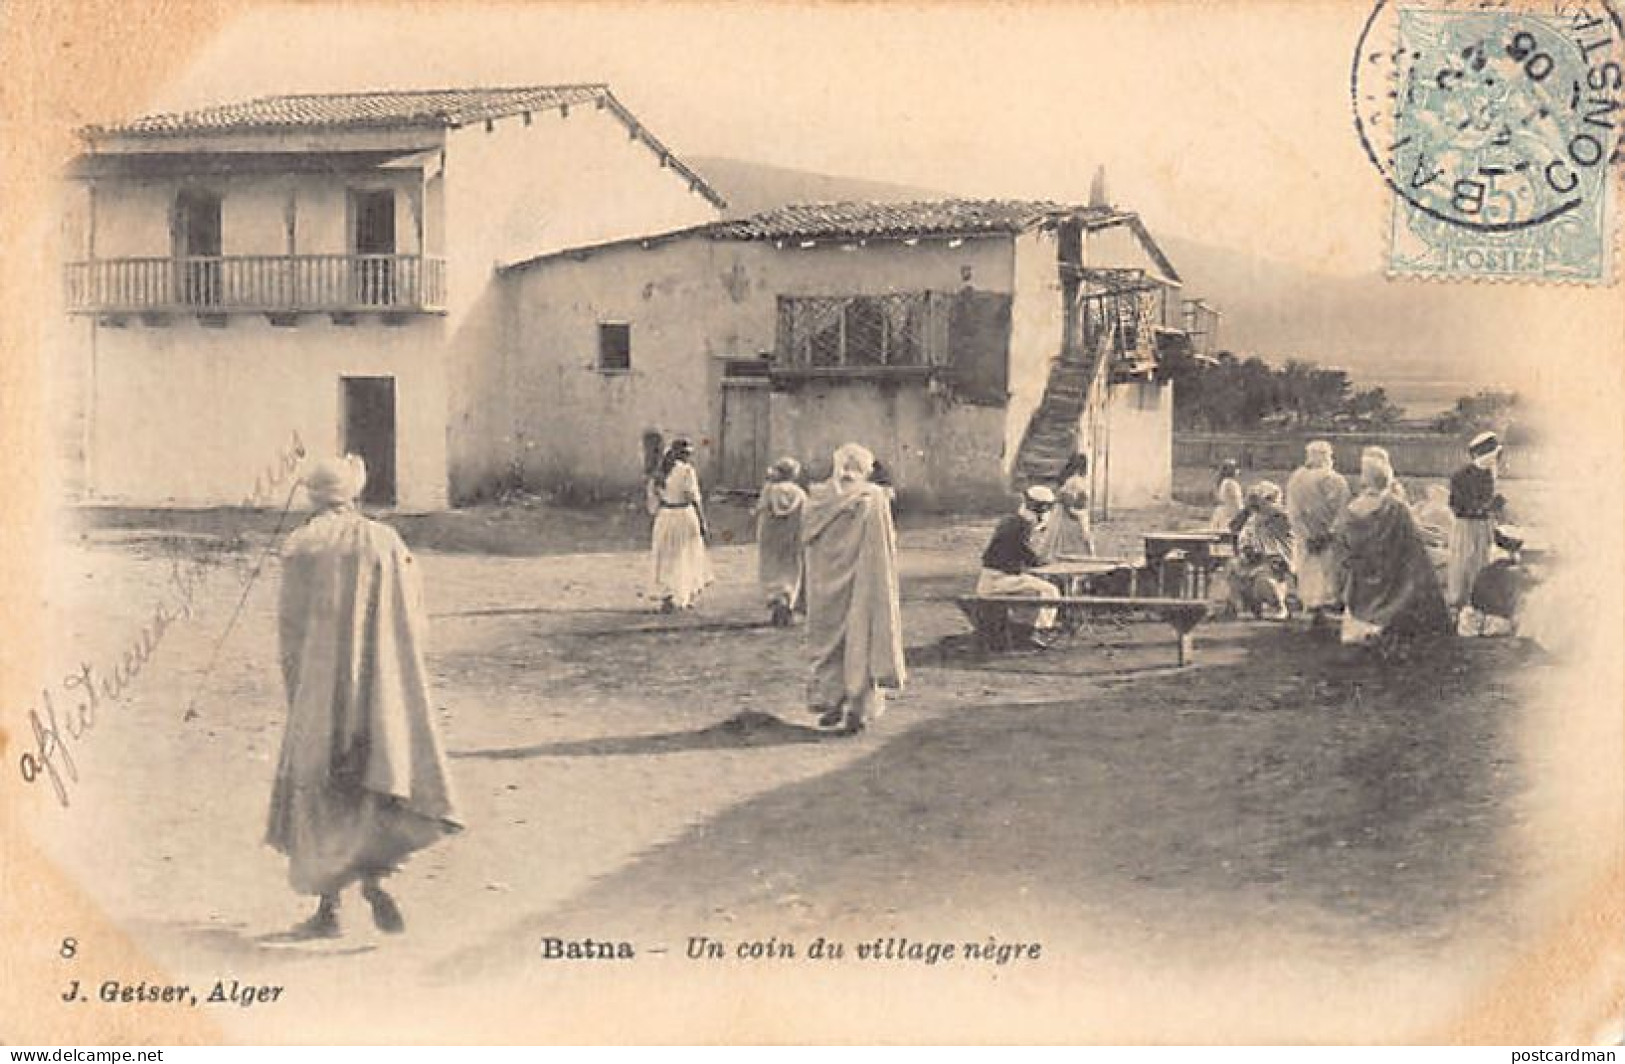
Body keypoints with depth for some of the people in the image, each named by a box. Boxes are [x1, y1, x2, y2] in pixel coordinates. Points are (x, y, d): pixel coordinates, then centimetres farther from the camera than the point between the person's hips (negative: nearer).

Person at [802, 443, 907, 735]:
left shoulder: (818, 496, -1)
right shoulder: (875, 497, -7)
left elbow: (806, 536, 4)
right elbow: (888, 543, -6)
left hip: (827, 582, 2)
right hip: (863, 580, -2)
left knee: (829, 639, 14)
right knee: (861, 638, 5)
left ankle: (831, 701, 12)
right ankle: (859, 708, 3)